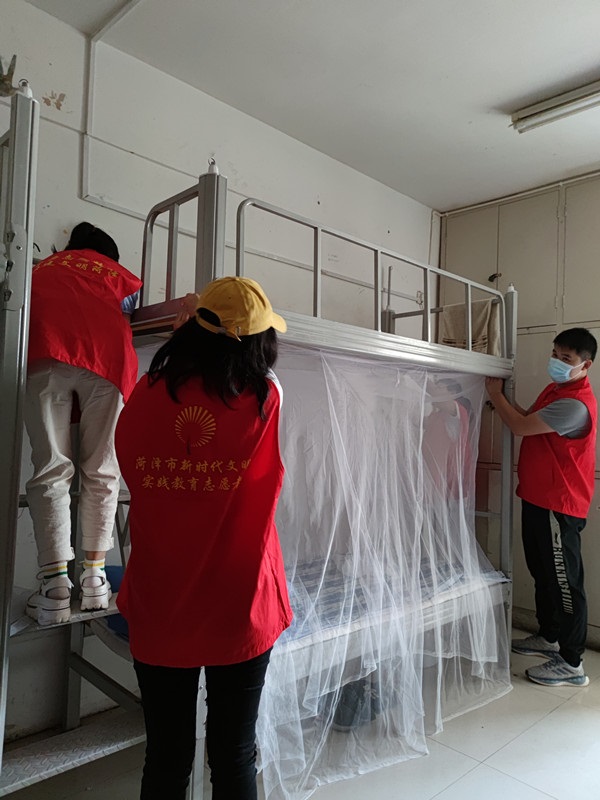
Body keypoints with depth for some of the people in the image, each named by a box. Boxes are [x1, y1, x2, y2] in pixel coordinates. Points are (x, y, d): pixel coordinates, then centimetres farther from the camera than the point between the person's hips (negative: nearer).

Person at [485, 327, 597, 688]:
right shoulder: (554, 390, 10)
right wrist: (502, 396, 6)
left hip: (559, 505, -10)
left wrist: (496, 394, -7)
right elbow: (531, 420, 18)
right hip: (538, 498, 10)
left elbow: (521, 427, -21)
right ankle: (549, 637, 38)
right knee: (543, 574, 21)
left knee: (565, 581, 1)